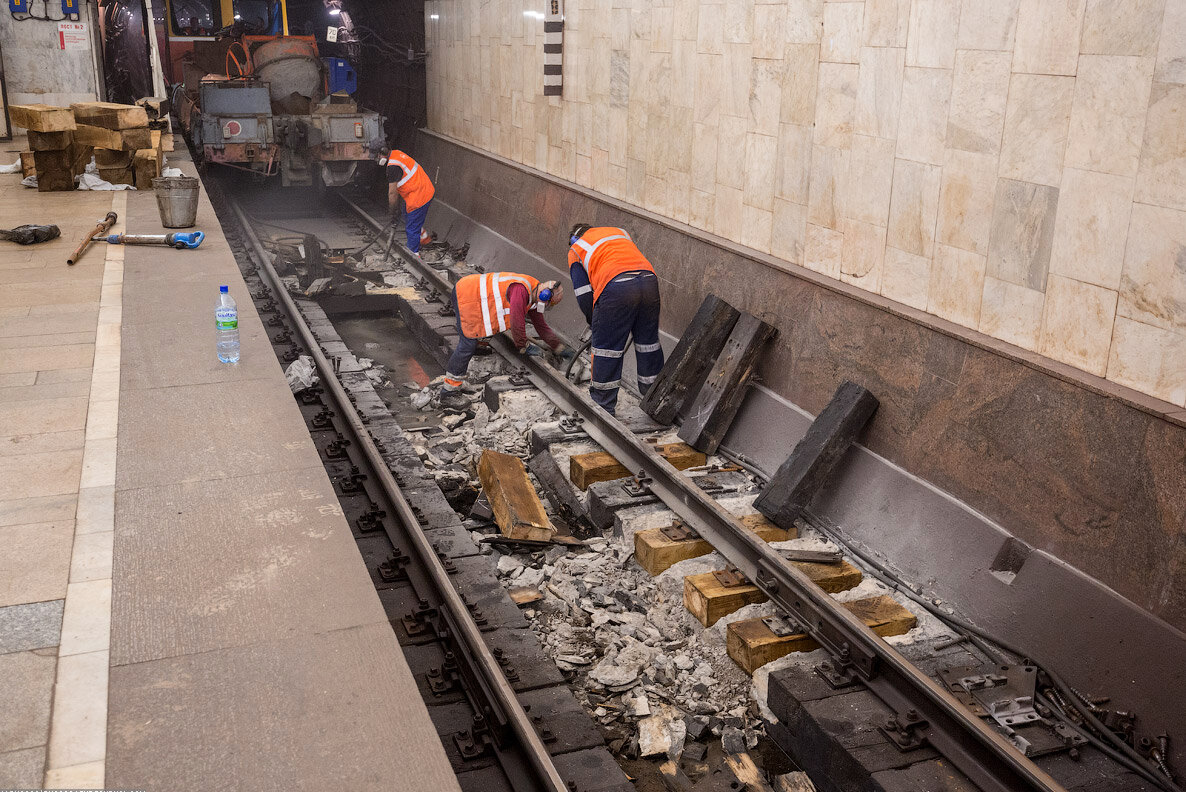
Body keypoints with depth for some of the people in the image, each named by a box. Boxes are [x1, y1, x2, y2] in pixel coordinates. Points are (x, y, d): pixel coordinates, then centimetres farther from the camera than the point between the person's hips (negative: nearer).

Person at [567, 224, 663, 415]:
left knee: (606, 347, 7)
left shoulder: (576, 249, 23)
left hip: (615, 285, -4)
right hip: (648, 278, 5)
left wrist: (593, 320, 26)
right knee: (648, 341, 17)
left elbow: (582, 292, 14)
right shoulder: (619, 232, 36)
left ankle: (603, 408, 16)